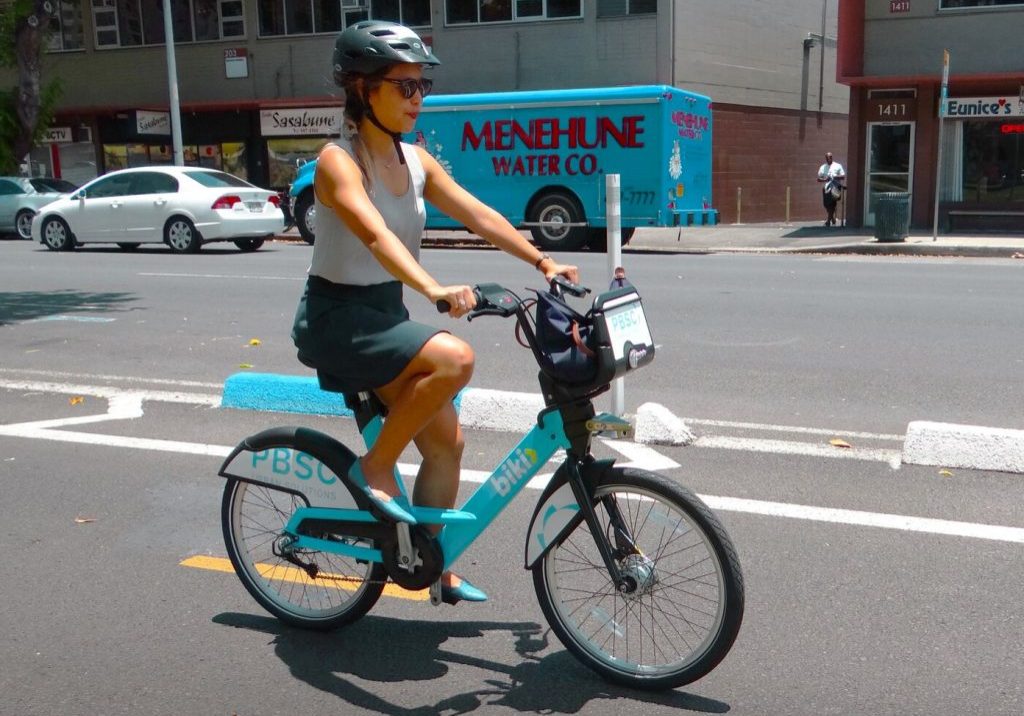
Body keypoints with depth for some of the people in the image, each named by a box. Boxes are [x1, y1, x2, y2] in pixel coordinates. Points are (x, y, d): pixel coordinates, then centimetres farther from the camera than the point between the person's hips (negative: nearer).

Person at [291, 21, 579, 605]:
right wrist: (434, 290, -49)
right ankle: (375, 468, -10)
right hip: (337, 317, -7)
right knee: (455, 358, -29)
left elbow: (478, 215, 0)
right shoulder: (339, 161, -18)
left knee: (446, 441, 3)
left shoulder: (416, 160, 5)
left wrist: (543, 261, -11)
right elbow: (376, 235, -34)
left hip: (387, 314, 7)